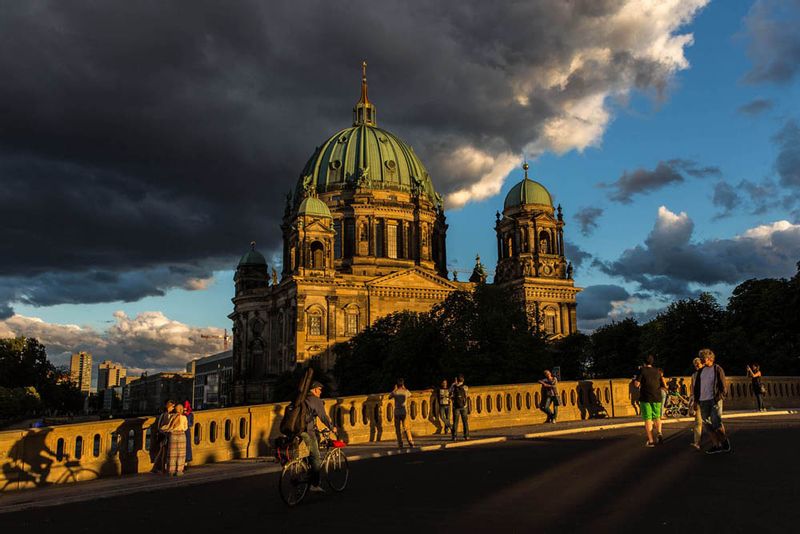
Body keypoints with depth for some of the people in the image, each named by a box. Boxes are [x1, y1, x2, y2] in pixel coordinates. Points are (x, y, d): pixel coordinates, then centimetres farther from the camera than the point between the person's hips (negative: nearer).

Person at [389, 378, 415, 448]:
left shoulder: (395, 392, -2)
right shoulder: (406, 391, 2)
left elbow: (389, 397, 18)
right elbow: (410, 395, 26)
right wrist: (404, 388, 27)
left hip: (397, 412, -1)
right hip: (404, 412, 1)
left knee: (398, 429, 7)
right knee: (406, 428, 8)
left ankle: (400, 444, 3)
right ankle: (410, 442, -5)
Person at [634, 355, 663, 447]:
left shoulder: (642, 370, -4)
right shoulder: (657, 371, 9)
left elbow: (637, 384, -11)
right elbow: (661, 385, 15)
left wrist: (639, 385, 10)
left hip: (645, 398, -4)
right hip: (657, 398, 4)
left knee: (648, 419, 0)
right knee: (657, 417, 17)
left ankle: (650, 441, -3)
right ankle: (659, 433, -8)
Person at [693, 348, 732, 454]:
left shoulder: (717, 369, 1)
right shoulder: (701, 371, 15)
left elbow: (723, 385, -2)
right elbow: (696, 386, 17)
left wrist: (719, 397, -12)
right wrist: (696, 400, 12)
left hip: (714, 400, -5)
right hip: (703, 401, 5)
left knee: (716, 423, -8)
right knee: (707, 424, 3)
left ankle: (724, 441, 15)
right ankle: (716, 445, 10)